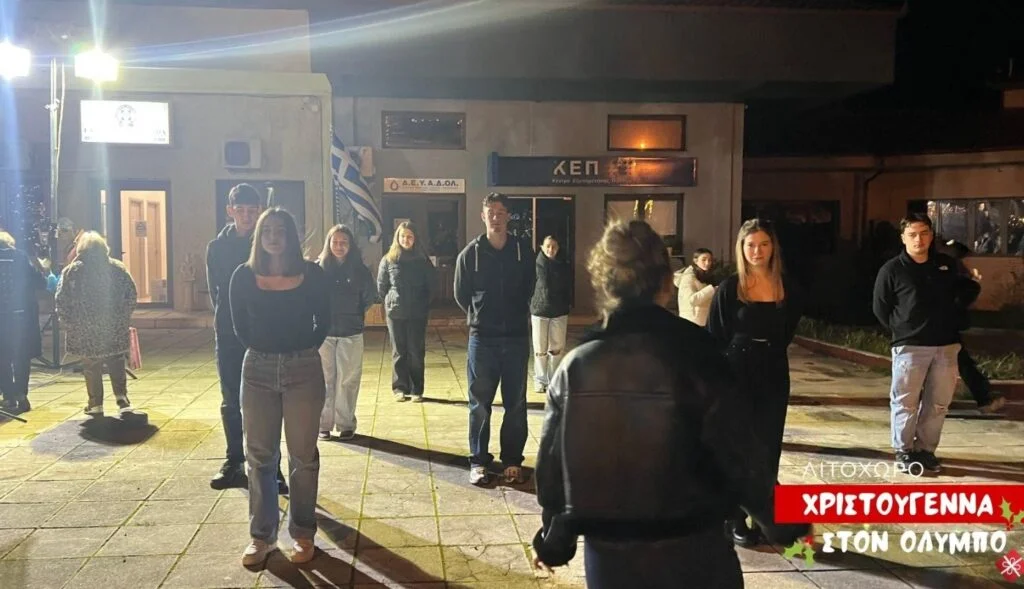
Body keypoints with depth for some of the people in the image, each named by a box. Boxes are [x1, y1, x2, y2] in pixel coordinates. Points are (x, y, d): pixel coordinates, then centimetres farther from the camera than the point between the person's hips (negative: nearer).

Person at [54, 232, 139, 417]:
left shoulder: (71, 271, -3)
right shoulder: (118, 268, 1)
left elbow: (61, 301, -5)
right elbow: (132, 295, 1)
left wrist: (69, 324, 4)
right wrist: (123, 318, 9)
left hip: (85, 330, -1)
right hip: (115, 329, 1)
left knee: (91, 366, 10)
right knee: (116, 364, 12)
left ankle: (96, 404, 14)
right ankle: (122, 398, 0)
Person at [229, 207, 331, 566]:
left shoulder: (311, 274, -3)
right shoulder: (244, 276, -1)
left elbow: (323, 323, 4)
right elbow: (240, 327, 7)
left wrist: (302, 349, 1)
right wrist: (263, 349, 5)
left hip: (303, 369, -1)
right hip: (258, 369, 2)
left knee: (303, 455, 6)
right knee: (259, 455, 8)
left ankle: (303, 534, 18)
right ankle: (261, 536, 20)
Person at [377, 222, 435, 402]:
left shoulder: (423, 260, 1)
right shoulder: (388, 260, 1)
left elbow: (430, 286, 7)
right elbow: (381, 286, 7)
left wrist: (423, 304, 6)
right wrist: (391, 301, 8)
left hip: (418, 314, 0)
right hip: (395, 313, 0)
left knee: (417, 352, 2)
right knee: (398, 352, 7)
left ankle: (417, 390, 9)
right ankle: (399, 388, 14)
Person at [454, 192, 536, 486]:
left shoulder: (523, 250, 0)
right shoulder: (470, 253, -4)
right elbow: (461, 295, 7)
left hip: (517, 337, 1)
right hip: (482, 338, -1)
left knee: (516, 404, 6)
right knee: (480, 404, 5)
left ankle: (512, 460, 16)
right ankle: (478, 461, 15)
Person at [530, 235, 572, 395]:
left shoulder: (564, 267, 2)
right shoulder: (537, 265, -4)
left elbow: (569, 290, 6)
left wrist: (567, 309, 2)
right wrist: (528, 311, -6)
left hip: (559, 313, 1)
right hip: (539, 312, -1)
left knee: (557, 349, 5)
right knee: (540, 350, 4)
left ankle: (553, 380, 16)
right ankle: (540, 380, 15)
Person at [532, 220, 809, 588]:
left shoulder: (574, 368, -5)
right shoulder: (694, 356, -15)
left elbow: (552, 467, 3)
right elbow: (742, 457, -12)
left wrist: (553, 540, 19)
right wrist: (785, 523, 5)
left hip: (607, 558, 3)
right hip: (692, 557, -2)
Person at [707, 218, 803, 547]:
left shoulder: (787, 287, 2)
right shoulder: (729, 288, -6)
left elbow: (788, 330, 15)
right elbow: (714, 337, -4)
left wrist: (770, 350, 5)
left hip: (774, 375, 3)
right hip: (737, 374, -3)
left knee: (769, 448, 8)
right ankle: (735, 521, 13)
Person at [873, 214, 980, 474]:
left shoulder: (947, 265, 7)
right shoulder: (892, 270, -5)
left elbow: (969, 289, 22)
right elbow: (880, 308, 2)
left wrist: (953, 318, 12)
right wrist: (901, 330, 1)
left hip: (946, 345, 4)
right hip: (910, 346, -4)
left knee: (938, 402, 8)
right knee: (906, 402, 0)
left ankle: (926, 450, 21)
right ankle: (904, 451, 13)